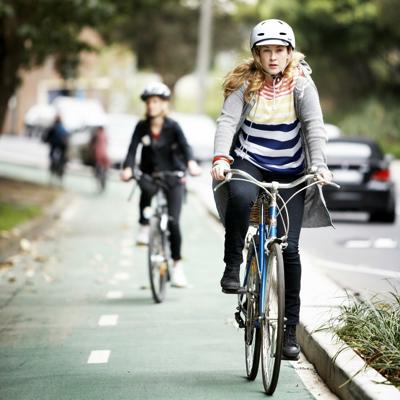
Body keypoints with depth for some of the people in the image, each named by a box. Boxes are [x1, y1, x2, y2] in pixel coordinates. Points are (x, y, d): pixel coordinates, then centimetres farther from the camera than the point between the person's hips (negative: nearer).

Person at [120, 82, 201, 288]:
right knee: (145, 192, -32)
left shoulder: (172, 126, -8)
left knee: (173, 222, -12)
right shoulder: (142, 127, -2)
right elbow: (132, 149, -13)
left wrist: (191, 163, -43)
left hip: (173, 178, -2)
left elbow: (185, 145, -22)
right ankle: (144, 226, -5)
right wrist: (127, 168, -33)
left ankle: (177, 265, 2)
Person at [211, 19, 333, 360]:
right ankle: (232, 266, -16)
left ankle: (290, 329, 4)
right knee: (240, 196, -38)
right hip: (249, 162, 0)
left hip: (290, 172, 0)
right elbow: (228, 121, -13)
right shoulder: (245, 83, -4)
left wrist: (319, 164, -29)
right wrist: (221, 158, -31)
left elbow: (314, 126, -13)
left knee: (289, 248, -5)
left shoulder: (301, 84, -5)